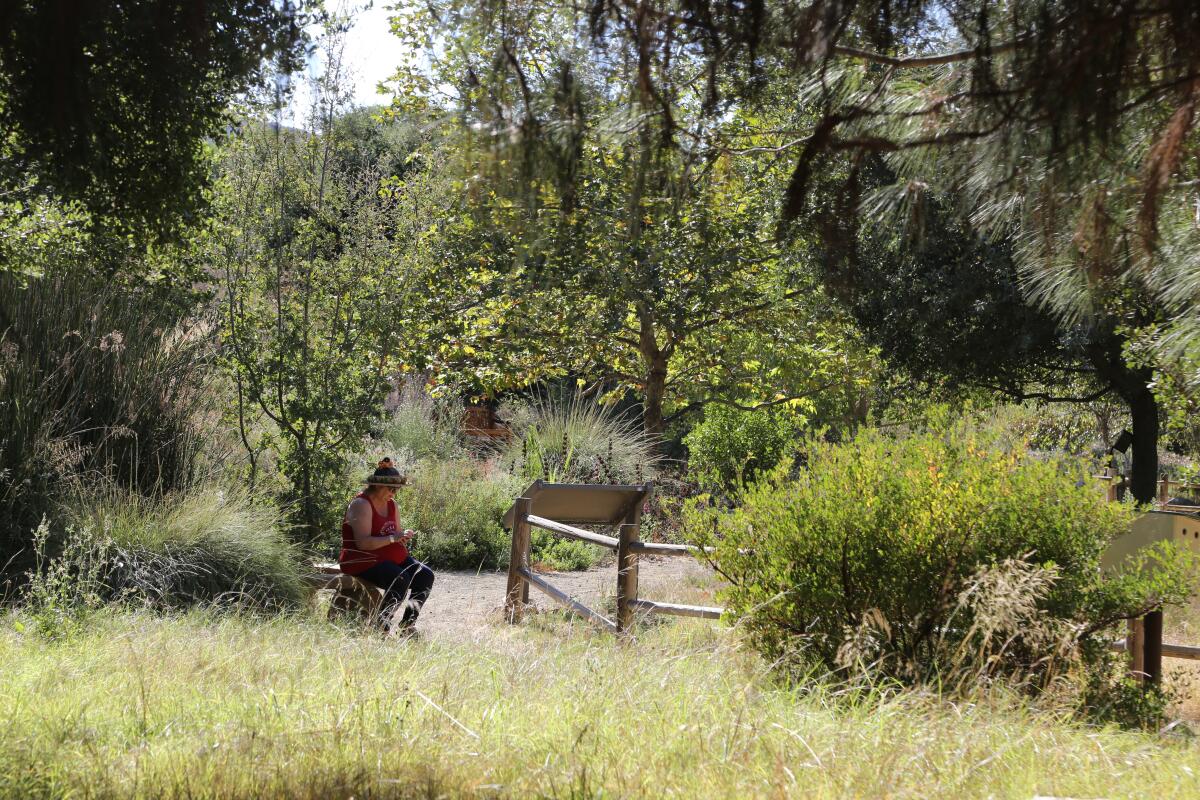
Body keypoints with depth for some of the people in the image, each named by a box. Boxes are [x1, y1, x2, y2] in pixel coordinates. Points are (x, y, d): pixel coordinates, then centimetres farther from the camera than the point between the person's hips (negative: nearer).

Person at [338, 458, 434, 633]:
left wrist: (404, 536, 0)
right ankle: (381, 624, -19)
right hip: (364, 561, -9)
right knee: (400, 580, -32)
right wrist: (392, 538, -28)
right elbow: (363, 543, -24)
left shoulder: (391, 504, 13)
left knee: (425, 576, -9)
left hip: (393, 558, 9)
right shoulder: (361, 504, -14)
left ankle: (407, 624, -2)